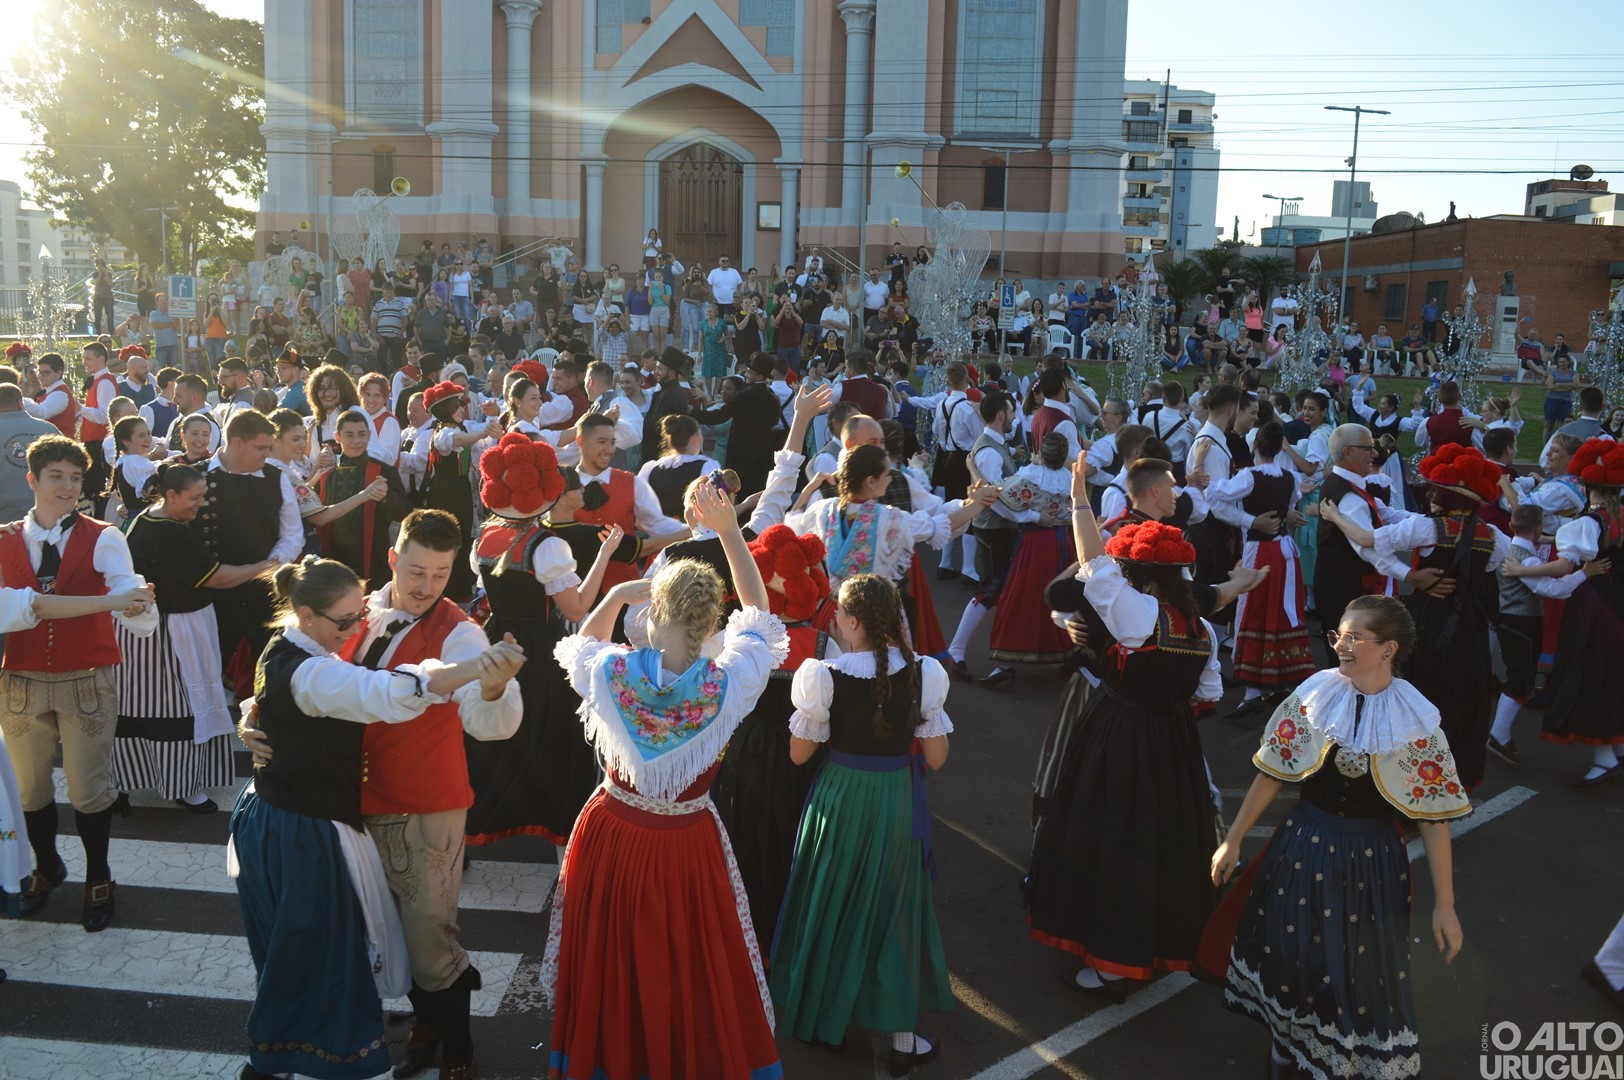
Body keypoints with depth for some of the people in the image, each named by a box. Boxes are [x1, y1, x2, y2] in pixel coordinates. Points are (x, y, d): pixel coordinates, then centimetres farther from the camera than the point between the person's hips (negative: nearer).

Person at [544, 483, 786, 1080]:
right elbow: (758, 612, -6)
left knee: (611, 966, 25)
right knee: (690, 969, 21)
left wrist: (616, 595, -3)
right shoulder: (729, 684, -26)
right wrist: (729, 531, -6)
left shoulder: (611, 671, -23)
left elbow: (583, 640, 5)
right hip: (687, 845, -1)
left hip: (611, 839, 2)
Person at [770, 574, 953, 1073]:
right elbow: (936, 758, -8)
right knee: (895, 908, 16)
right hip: (898, 801, 1)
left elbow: (798, 753, -9)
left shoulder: (826, 676, -20)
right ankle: (903, 1037, 27)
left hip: (840, 799, -1)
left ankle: (820, 1013, 39)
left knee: (831, 902, 20)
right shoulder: (922, 674, -15)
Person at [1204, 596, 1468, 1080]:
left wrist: (1445, 905, -6)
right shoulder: (1313, 697, -9)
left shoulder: (1416, 722, -13)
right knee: (1289, 952, 16)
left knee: (1363, 970, 10)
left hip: (1371, 862, -2)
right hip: (1304, 849, 2)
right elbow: (1271, 774, -2)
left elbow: (1433, 817, -8)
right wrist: (1233, 840, 2)